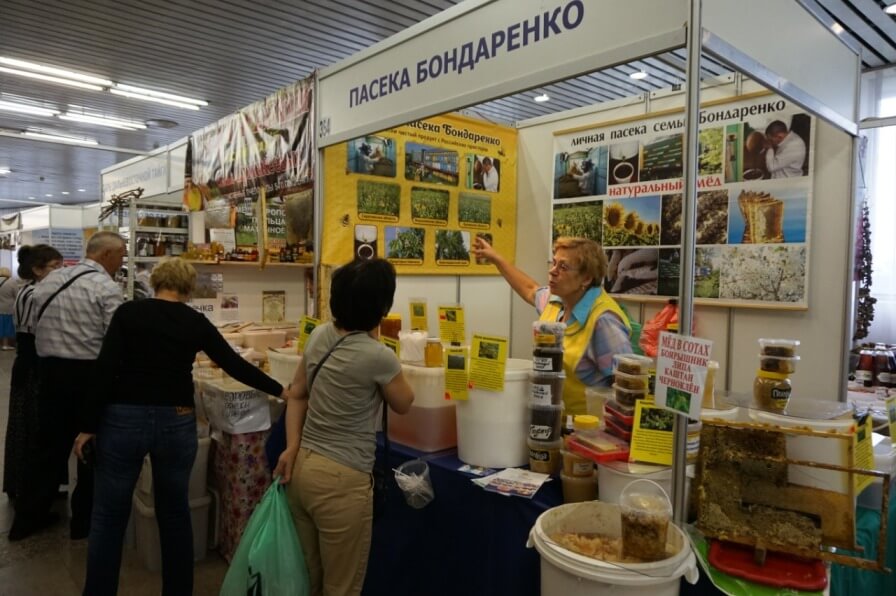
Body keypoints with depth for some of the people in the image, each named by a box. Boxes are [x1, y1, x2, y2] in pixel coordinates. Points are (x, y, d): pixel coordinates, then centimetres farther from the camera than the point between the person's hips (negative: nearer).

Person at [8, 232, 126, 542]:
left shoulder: (49, 280, 9)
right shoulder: (105, 286, -14)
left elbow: (34, 323, 13)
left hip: (50, 370, 7)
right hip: (89, 374, -7)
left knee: (49, 446, 18)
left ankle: (28, 517, 27)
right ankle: (84, 521, 19)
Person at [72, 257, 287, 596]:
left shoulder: (128, 313, -2)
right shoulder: (196, 322, 1)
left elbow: (105, 371, -8)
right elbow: (235, 365, 3)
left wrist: (88, 425, -1)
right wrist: (280, 391, 13)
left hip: (124, 420, -1)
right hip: (177, 423, 2)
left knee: (109, 517, 13)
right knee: (175, 513, 18)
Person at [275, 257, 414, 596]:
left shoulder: (319, 336, 2)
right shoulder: (377, 357, -19)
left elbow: (297, 394, 10)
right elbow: (403, 404, -1)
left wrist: (292, 447, 5)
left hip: (302, 467, 8)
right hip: (341, 481, -7)